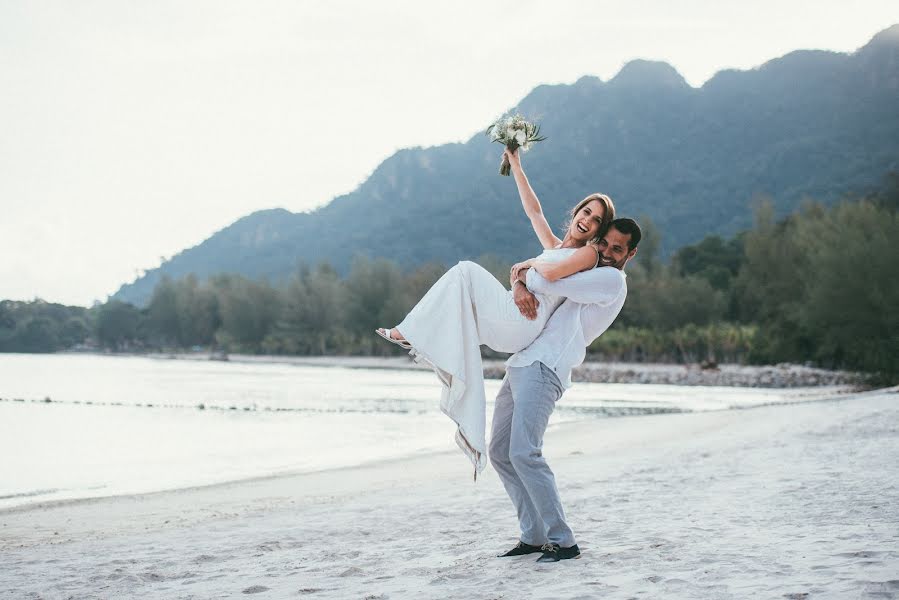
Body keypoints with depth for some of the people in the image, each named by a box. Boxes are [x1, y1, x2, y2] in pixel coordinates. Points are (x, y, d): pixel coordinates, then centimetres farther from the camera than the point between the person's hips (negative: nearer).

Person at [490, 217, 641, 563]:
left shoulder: (612, 280, -3)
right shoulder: (584, 270, 26)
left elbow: (547, 283, -13)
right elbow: (525, 271, 22)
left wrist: (526, 275, 8)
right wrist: (520, 285, -2)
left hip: (543, 369, -10)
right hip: (521, 365, 10)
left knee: (524, 453, -21)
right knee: (500, 453, 8)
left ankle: (563, 541, -16)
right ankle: (534, 536, 11)